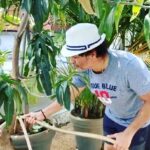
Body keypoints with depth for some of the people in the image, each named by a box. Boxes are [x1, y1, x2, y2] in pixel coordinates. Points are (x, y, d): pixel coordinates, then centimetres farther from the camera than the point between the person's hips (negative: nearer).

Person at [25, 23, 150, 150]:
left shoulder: (130, 66, -36)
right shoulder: (85, 69, -18)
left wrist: (128, 133, -26)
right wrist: (42, 114, -3)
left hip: (139, 124, -5)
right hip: (112, 119, 5)